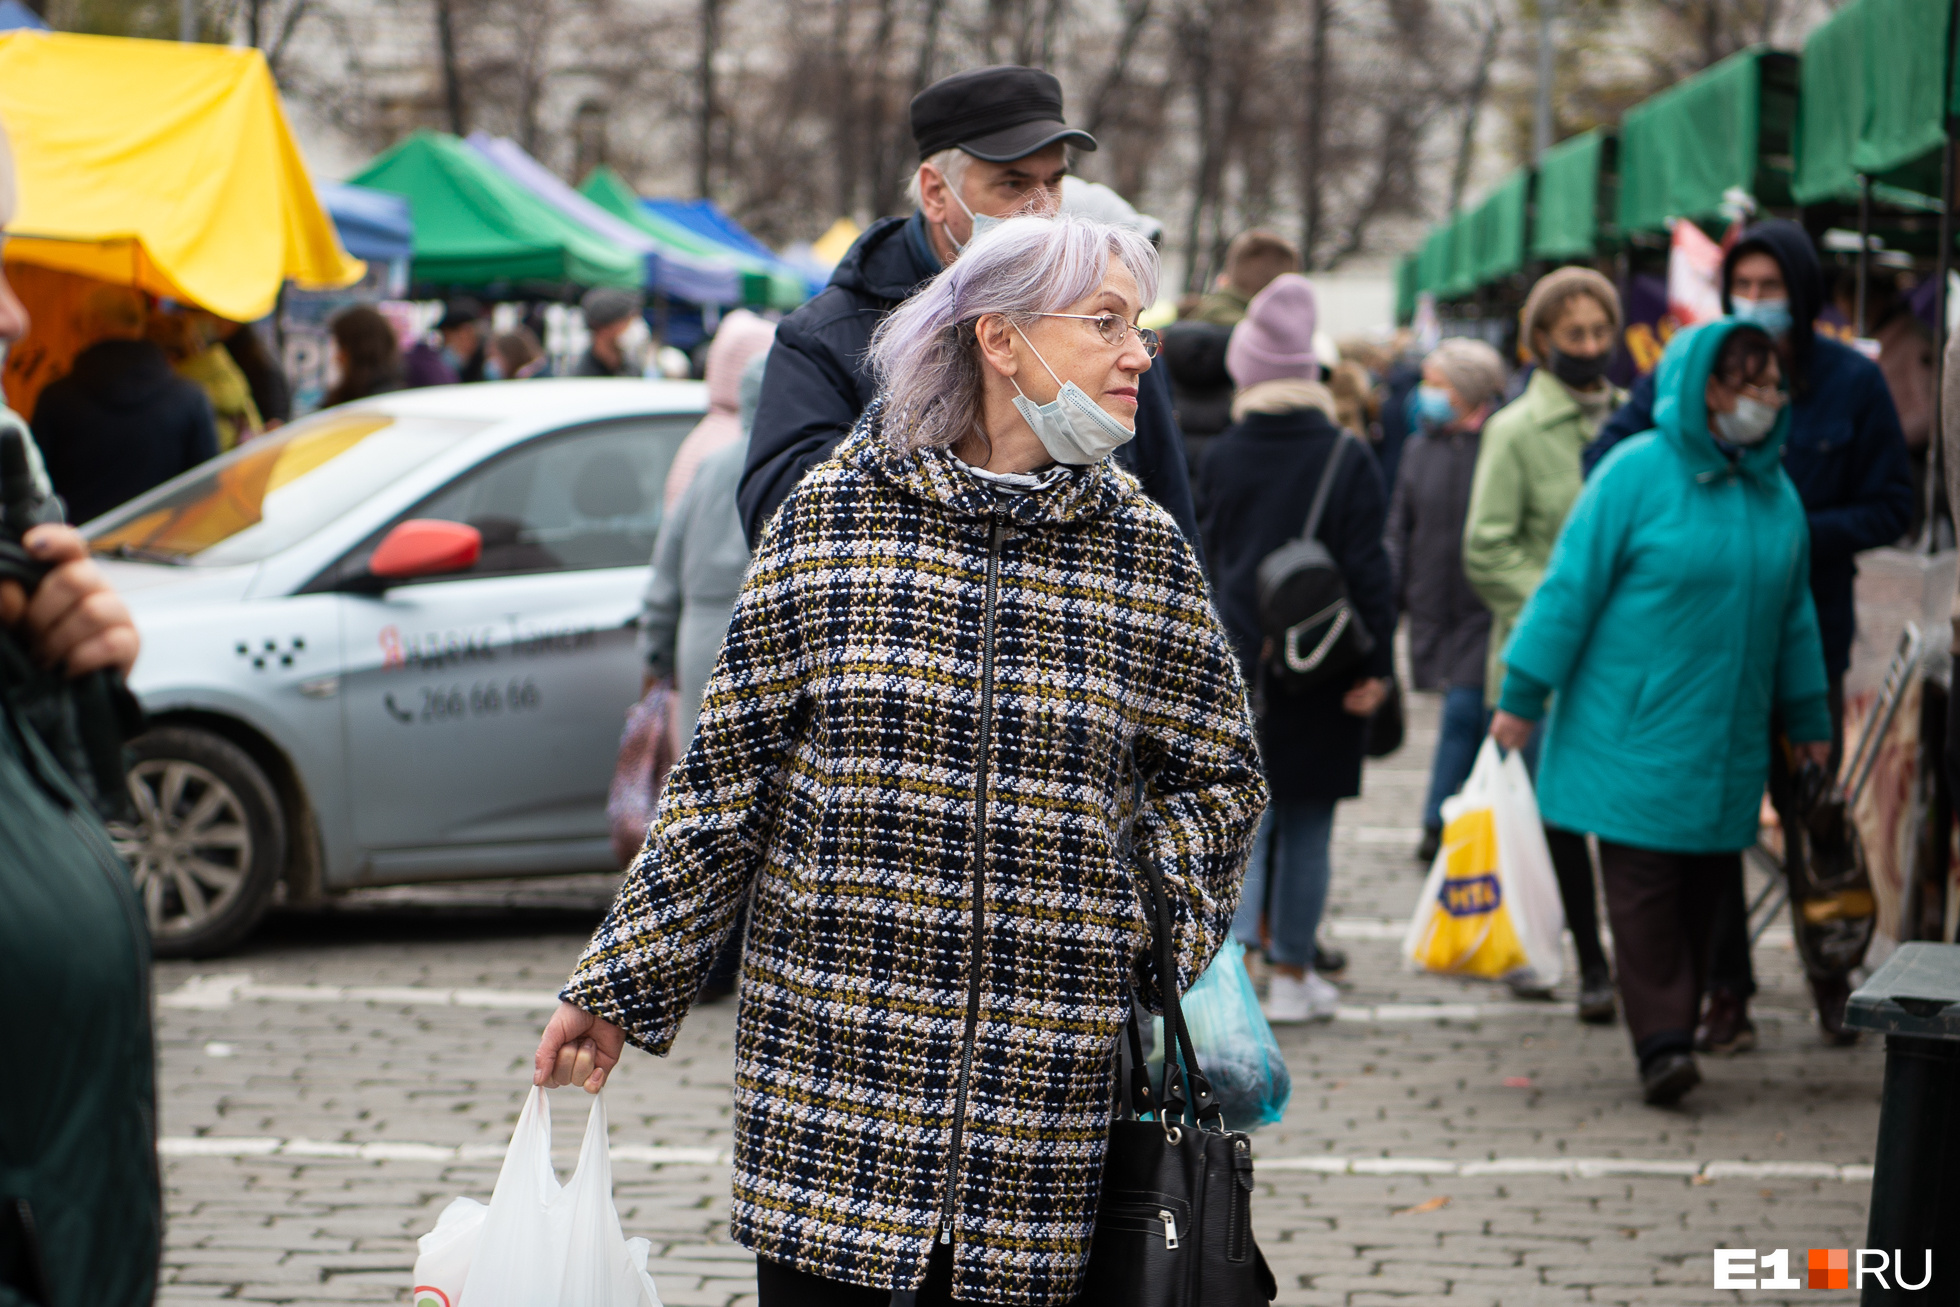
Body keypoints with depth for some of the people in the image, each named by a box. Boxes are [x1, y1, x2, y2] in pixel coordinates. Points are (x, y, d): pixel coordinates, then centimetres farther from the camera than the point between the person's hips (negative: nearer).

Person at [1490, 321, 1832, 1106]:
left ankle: (1675, 1034, 14)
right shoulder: (1638, 473, -7)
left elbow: (1794, 614, 20)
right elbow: (1570, 586, -6)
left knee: (1703, 888, 5)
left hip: (1728, 740, 5)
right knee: (1644, 886, -8)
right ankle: (1662, 1042, -10)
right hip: (1634, 732, -5)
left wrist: (1809, 718, 23)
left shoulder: (1775, 493, 11)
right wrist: (1522, 697, -7)